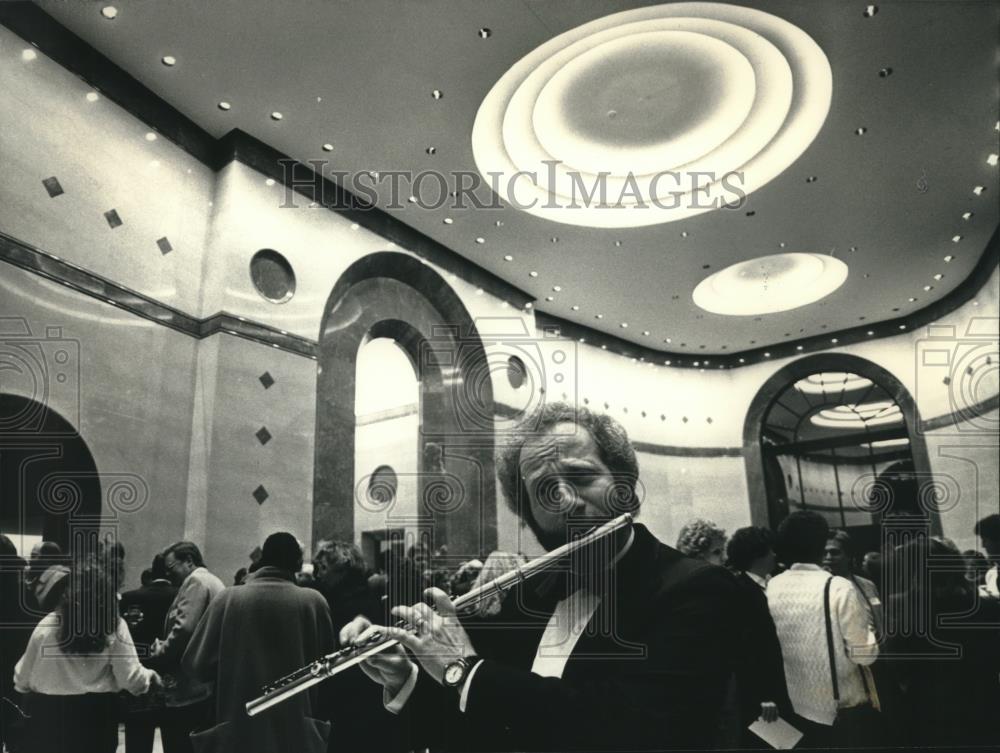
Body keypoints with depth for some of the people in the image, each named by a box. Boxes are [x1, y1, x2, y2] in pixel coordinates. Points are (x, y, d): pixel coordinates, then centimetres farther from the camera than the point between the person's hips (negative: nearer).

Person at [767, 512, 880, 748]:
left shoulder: (771, 588, -5)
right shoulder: (839, 588, -19)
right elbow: (865, 654, -16)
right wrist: (869, 625, 1)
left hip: (797, 708, 4)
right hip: (845, 709, -4)